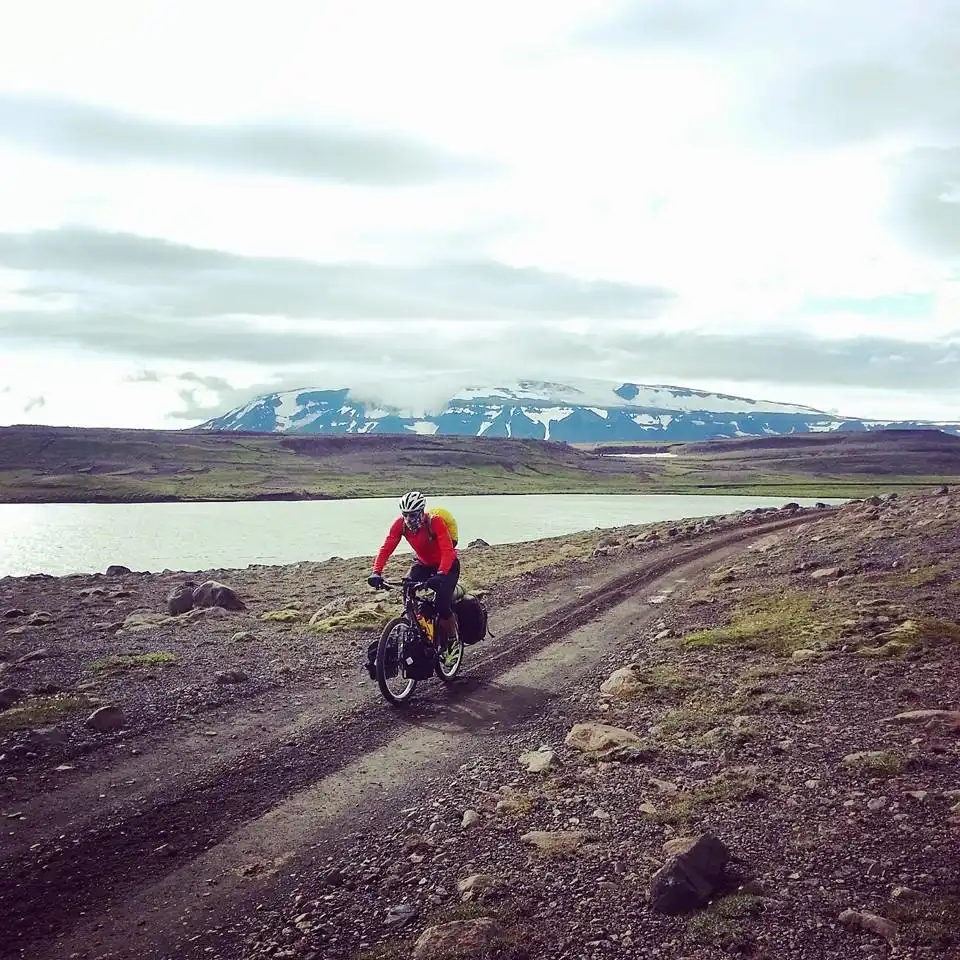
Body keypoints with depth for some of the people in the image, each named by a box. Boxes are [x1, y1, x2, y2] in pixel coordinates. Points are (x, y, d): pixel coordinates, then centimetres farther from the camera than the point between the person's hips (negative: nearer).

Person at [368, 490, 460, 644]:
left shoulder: (434, 522, -31)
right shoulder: (400, 524, -19)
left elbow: (448, 551, -38)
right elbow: (386, 548, -22)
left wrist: (440, 574, -53)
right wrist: (376, 573, -36)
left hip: (447, 564, -5)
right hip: (423, 563, 5)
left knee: (443, 600, -21)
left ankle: (452, 637, 3)